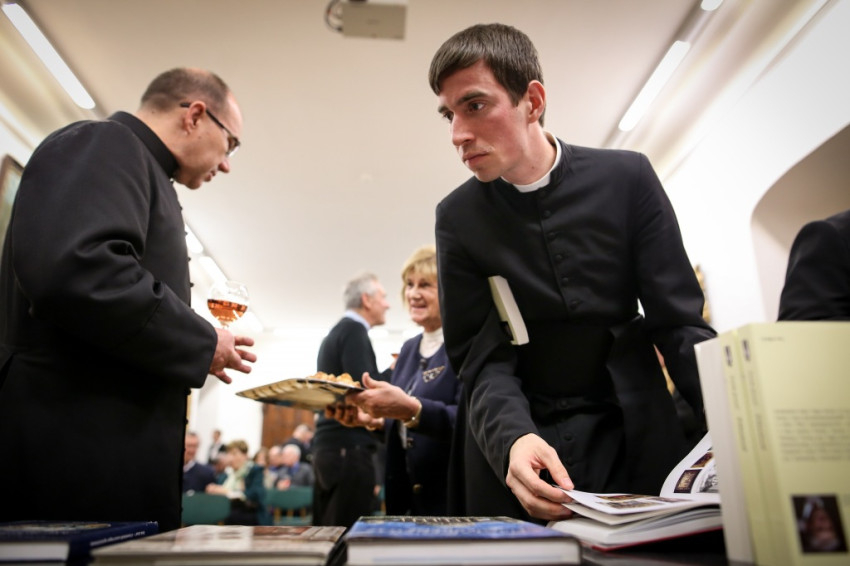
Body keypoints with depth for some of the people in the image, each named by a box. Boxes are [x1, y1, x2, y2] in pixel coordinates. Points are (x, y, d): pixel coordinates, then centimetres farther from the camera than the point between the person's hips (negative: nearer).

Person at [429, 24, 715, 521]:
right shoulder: (458, 218, -5)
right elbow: (480, 355, -9)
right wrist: (513, 437, -28)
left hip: (635, 437, 1)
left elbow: (680, 322, -6)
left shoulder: (626, 178, -6)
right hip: (511, 444, 0)